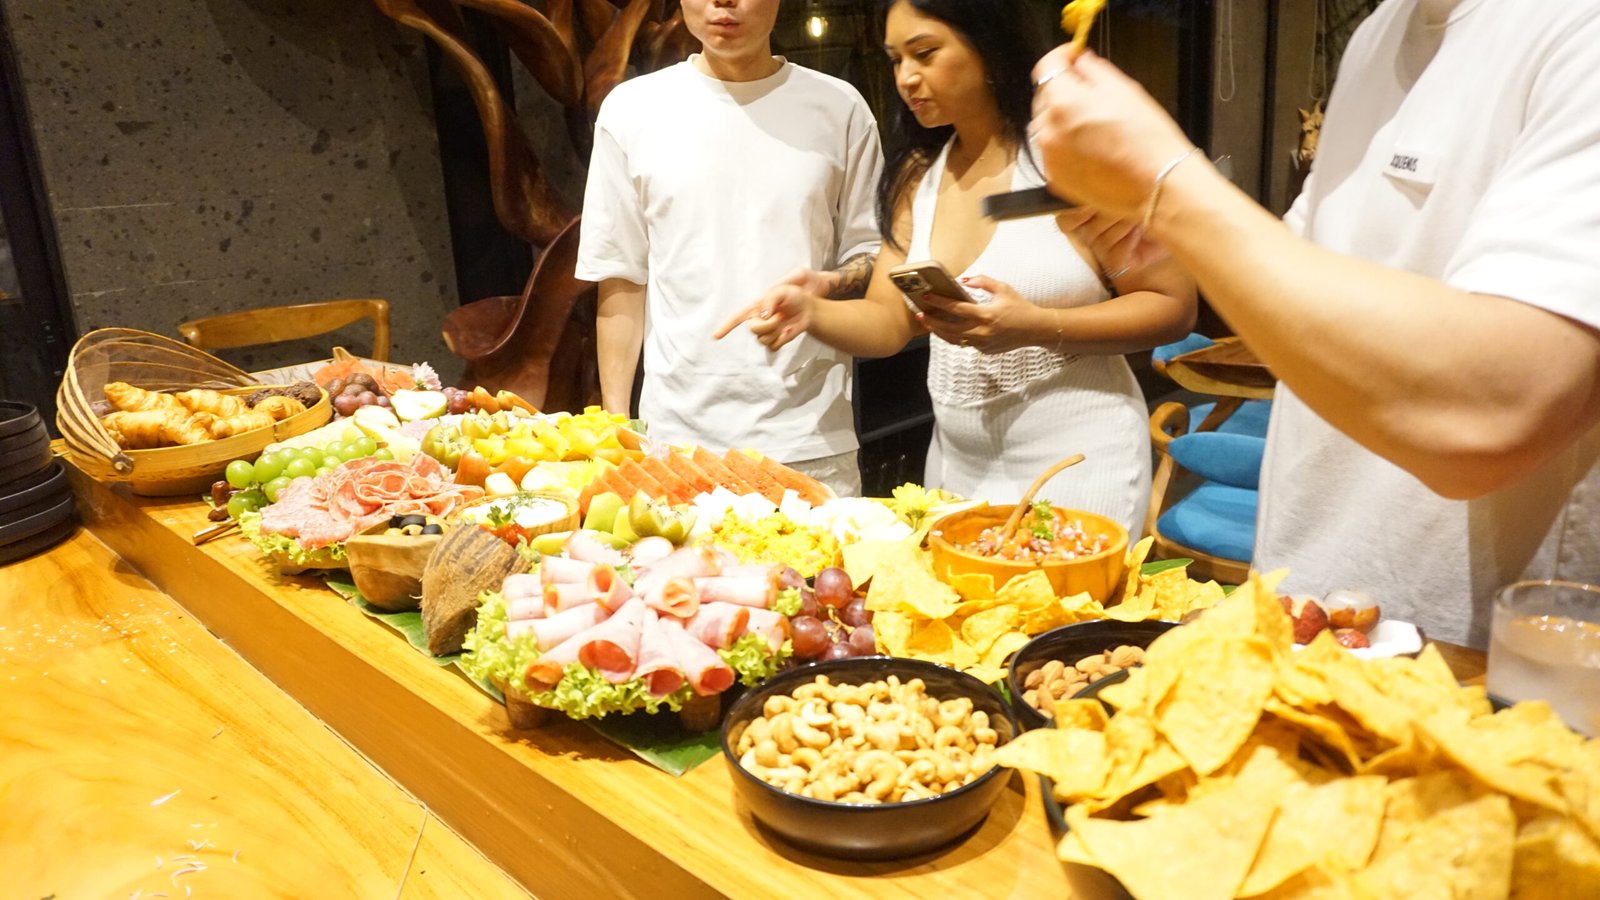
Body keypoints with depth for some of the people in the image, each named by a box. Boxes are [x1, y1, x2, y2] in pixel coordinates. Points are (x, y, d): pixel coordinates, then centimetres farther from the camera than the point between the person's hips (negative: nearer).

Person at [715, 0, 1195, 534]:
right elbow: (889, 321, 3)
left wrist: (1036, 327, -24)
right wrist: (812, 313, -17)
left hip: (1074, 461, -5)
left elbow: (1174, 307, -12)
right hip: (957, 463, 5)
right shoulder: (918, 174, 5)